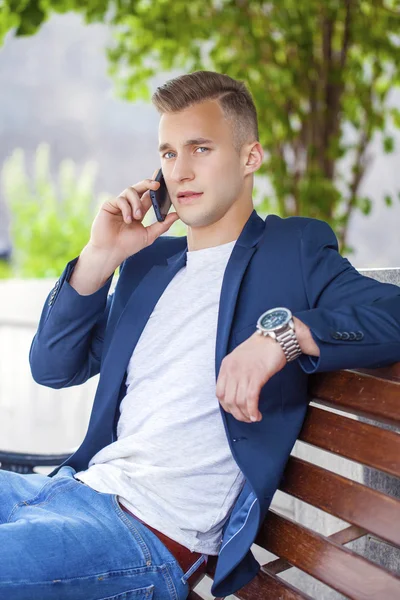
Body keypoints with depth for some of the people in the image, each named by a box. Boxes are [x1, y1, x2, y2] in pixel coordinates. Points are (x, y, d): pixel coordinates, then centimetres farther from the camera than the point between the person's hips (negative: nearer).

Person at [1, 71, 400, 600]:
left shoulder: (294, 250, 1)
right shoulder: (148, 261, 18)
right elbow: (53, 367, 16)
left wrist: (284, 331, -27)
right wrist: (100, 255, 3)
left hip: (152, 536, -7)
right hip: (79, 487, 7)